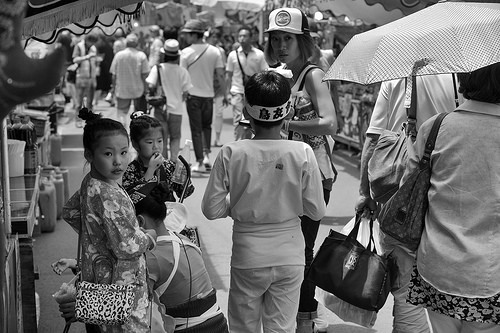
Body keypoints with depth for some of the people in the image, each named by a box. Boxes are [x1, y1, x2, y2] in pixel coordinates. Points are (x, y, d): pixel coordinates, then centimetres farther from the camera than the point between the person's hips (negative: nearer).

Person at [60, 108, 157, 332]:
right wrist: (149, 238, -9)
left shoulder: (89, 184, 2)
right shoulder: (108, 196, -28)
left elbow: (70, 212, 21)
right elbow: (126, 246, -28)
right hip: (121, 284, -9)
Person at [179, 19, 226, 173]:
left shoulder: (186, 52, -9)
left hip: (193, 95, -3)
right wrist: (225, 94, 8)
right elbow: (220, 75, 0)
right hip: (209, 95, 3)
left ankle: (200, 162, 5)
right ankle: (206, 154, 12)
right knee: (206, 126, 22)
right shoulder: (214, 51, 0)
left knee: (196, 130, 4)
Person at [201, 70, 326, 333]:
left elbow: (211, 210, -9)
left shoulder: (231, 154, -15)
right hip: (289, 255, 1)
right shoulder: (303, 153, -13)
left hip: (247, 256, -1)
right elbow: (317, 211, -6)